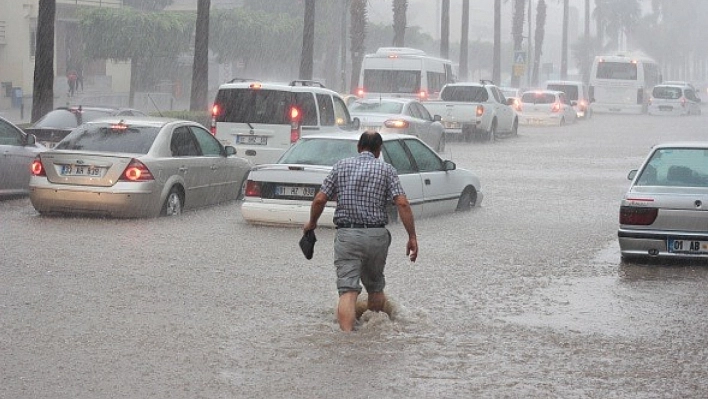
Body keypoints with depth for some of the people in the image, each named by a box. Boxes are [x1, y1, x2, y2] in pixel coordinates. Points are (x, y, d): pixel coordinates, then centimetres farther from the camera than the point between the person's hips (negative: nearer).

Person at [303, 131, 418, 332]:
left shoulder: (341, 166, 6)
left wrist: (312, 223, 20)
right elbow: (402, 204, -8)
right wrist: (412, 237, -5)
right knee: (375, 286, 21)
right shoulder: (386, 169, 3)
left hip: (347, 235, -1)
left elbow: (320, 200, 2)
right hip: (376, 235, 1)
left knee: (348, 291, -8)